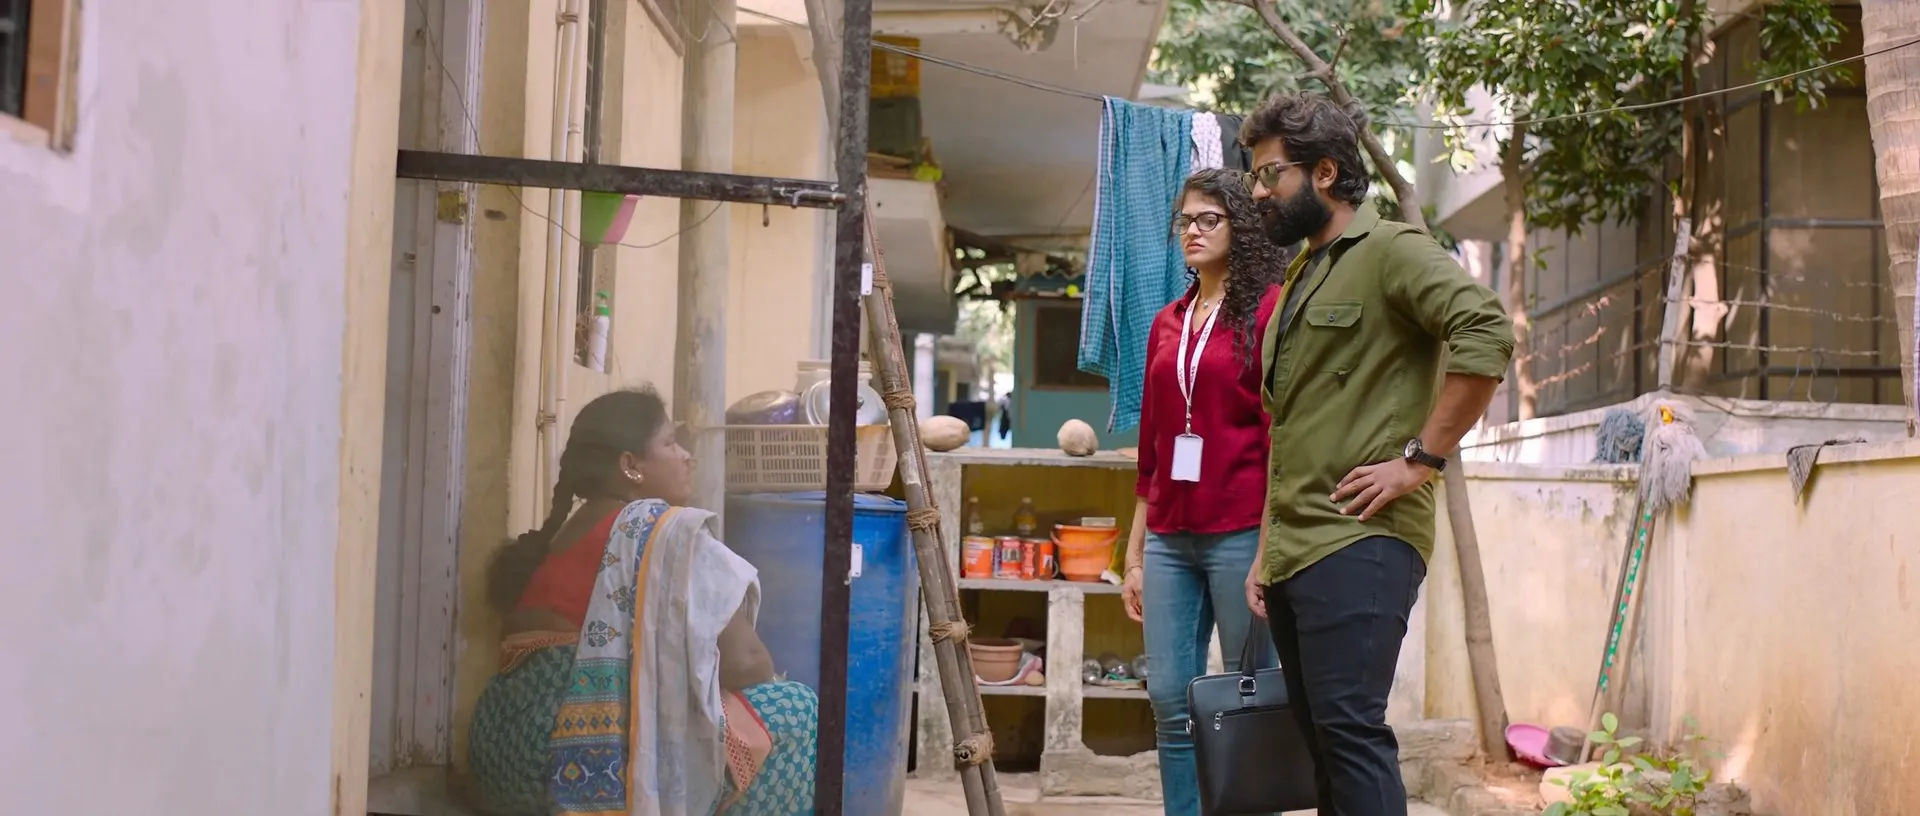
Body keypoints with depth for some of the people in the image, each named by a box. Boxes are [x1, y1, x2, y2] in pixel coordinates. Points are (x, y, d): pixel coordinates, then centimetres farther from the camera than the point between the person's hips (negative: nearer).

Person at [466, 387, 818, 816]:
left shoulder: (555, 539, 21)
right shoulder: (670, 533, -3)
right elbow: (742, 663, -6)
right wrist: (766, 674, 17)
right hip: (604, 766, -9)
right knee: (795, 709, 6)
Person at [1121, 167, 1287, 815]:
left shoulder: (1268, 309, -1)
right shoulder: (1167, 324, 17)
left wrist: (1270, 549, -14)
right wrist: (1136, 552, 17)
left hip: (1240, 534, -6)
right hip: (1170, 537, 6)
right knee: (1171, 701, 4)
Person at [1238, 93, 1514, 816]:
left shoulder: (1389, 251, -4)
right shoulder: (1301, 278, 24)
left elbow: (1486, 332, -20)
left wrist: (1420, 459, -20)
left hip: (1358, 541, -9)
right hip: (1295, 552, 9)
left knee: (1350, 727, -17)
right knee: (1322, 739, 9)